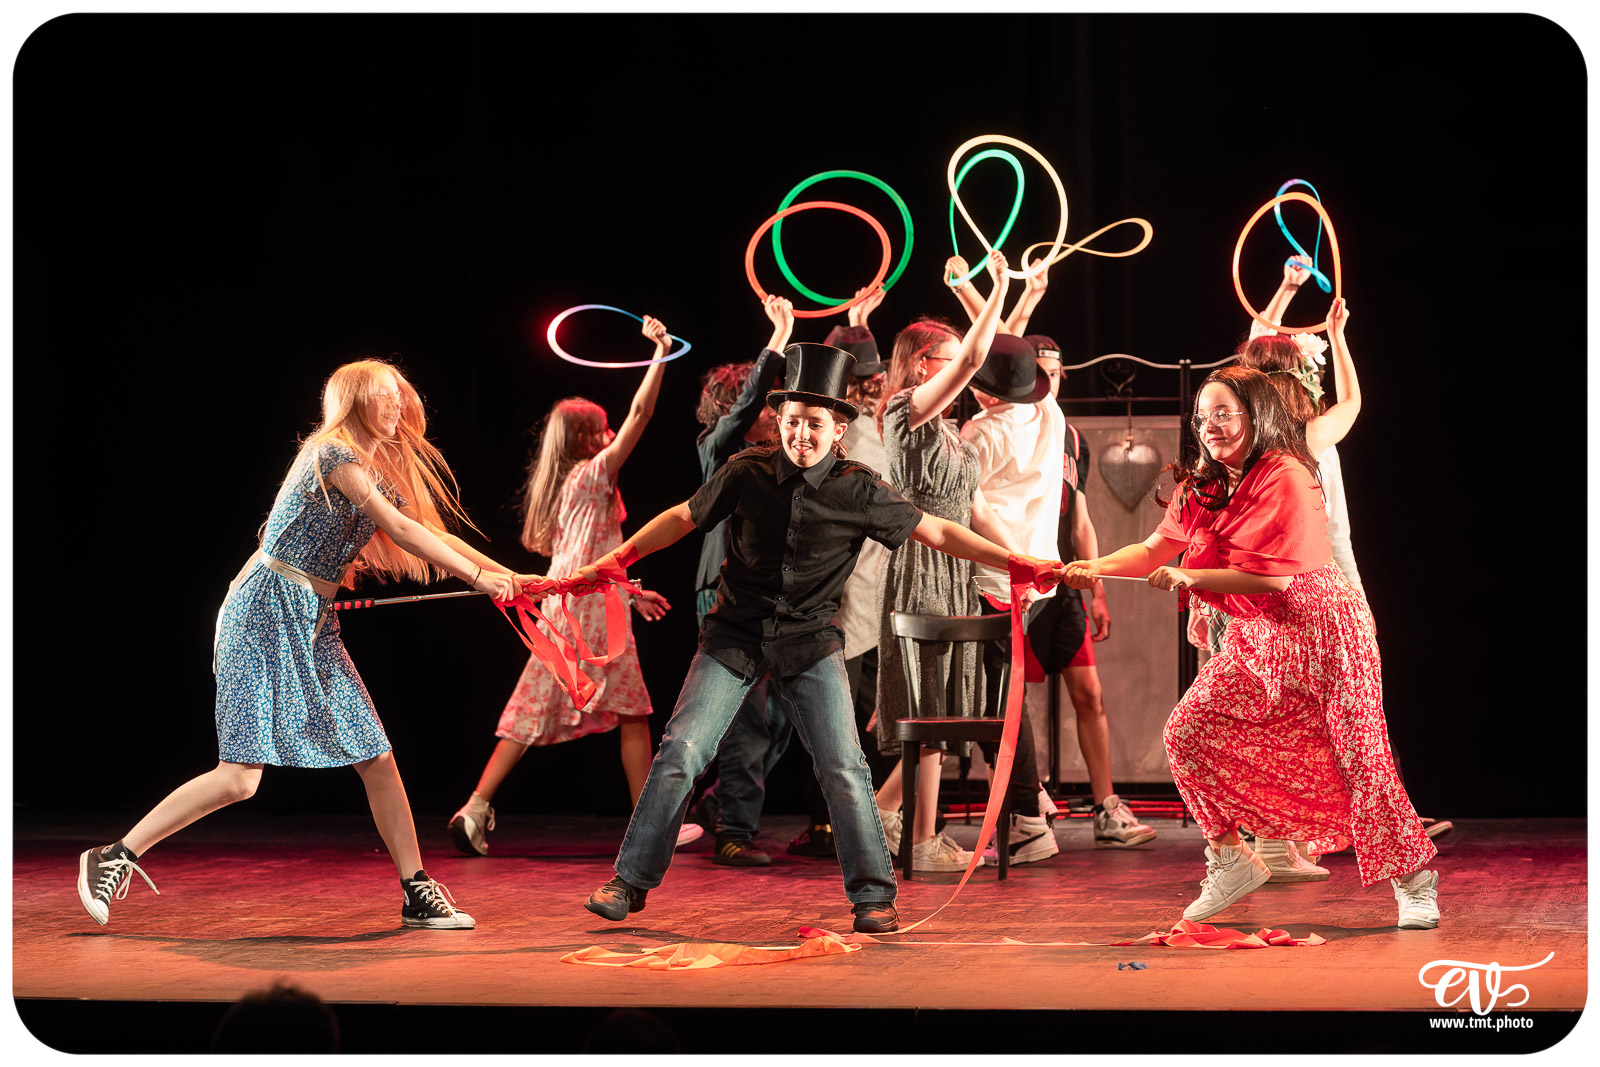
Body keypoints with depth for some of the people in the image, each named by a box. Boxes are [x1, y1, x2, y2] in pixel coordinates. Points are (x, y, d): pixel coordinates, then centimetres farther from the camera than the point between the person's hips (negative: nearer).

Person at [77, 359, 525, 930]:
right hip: (266, 613, -9)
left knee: (377, 759, 2)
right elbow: (400, 529, -15)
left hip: (313, 626, 9)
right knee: (239, 776, -15)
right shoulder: (334, 455, -11)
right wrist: (477, 575, -10)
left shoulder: (379, 473, 16)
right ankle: (115, 858, -3)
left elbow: (431, 535, 17)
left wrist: (510, 577, 11)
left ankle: (418, 894, 7)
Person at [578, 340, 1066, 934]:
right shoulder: (748, 473, -6)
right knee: (680, 751, -8)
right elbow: (684, 517, 9)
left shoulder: (858, 491, -8)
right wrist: (613, 561, 7)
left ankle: (872, 897, 2)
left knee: (843, 769, -9)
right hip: (735, 635, 0)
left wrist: (1018, 564, -2)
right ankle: (630, 882, 3)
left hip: (809, 644, 0)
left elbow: (936, 533, 1)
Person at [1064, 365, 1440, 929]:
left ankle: (1414, 882, 5)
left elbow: (1274, 575, -24)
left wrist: (1189, 576, -22)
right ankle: (1230, 859, 10)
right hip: (1255, 637, 8)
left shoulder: (1284, 477, -19)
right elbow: (1156, 548, 10)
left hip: (1316, 624, -8)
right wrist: (1096, 567, -7)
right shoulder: (1200, 487, 7)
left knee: (1359, 756, -7)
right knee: (1187, 732, -2)